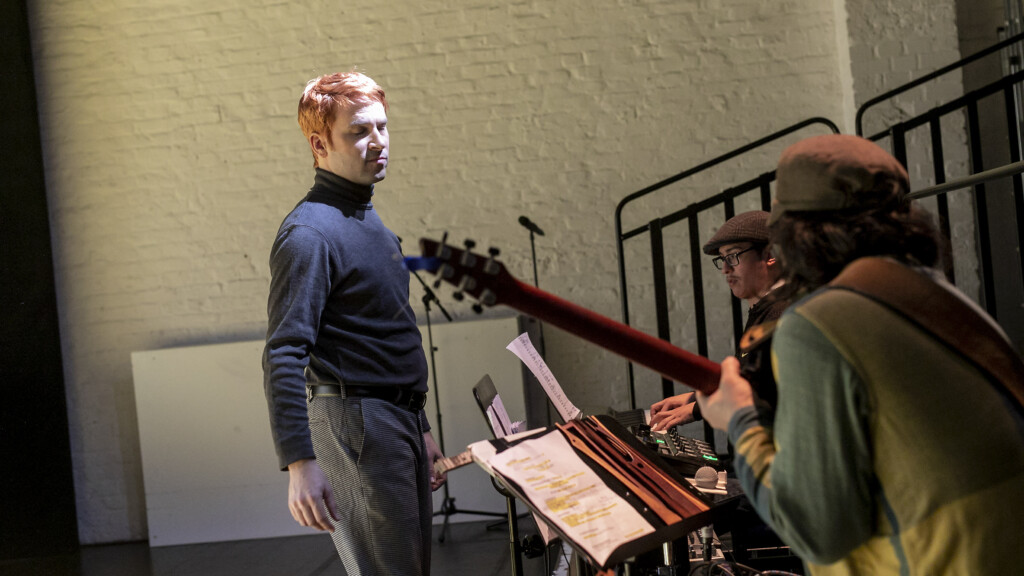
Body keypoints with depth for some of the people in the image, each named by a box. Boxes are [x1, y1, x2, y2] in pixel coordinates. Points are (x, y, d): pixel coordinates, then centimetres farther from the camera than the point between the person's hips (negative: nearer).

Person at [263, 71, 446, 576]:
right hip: (354, 423, -9)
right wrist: (299, 463, -29)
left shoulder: (367, 220, 14)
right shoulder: (309, 233, -16)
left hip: (397, 420, 10)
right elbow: (282, 356, -22)